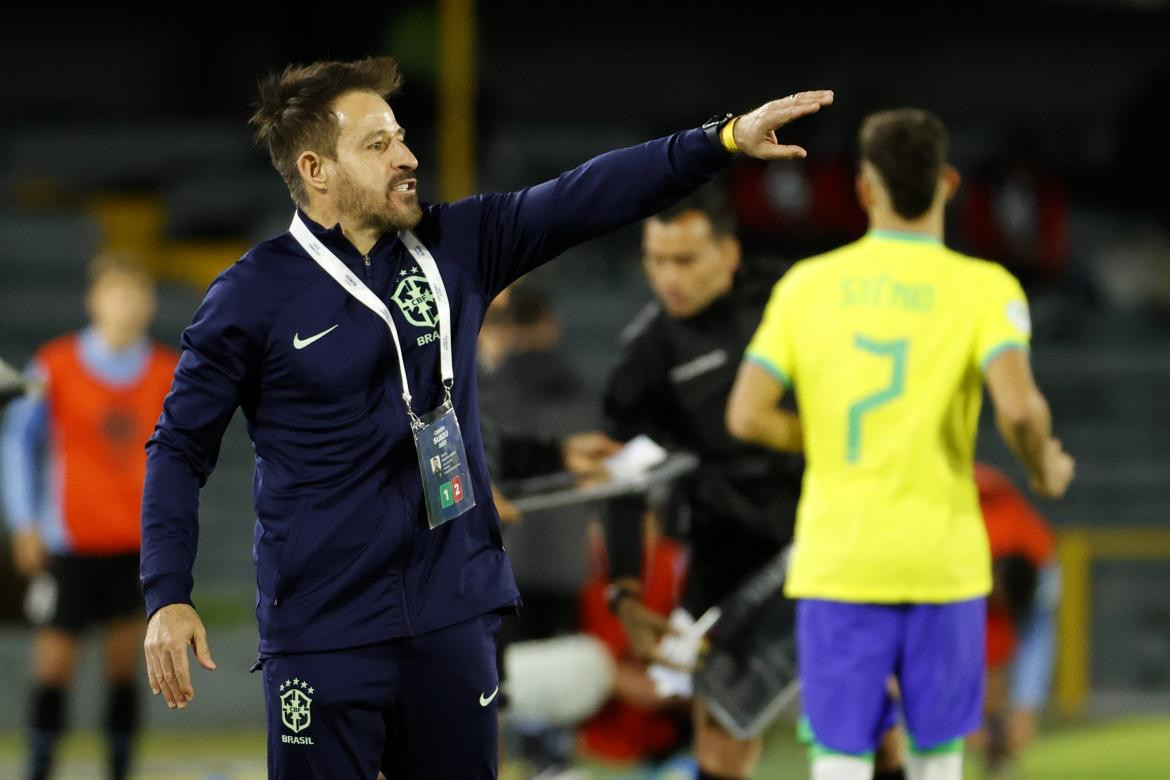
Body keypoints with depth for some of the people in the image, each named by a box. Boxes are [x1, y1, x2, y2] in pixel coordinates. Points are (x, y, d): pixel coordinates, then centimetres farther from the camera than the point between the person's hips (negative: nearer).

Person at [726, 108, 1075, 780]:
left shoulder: (808, 284, 1)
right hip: (942, 560, -1)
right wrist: (1044, 468, 1)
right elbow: (1018, 407, -20)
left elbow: (747, 416, -2)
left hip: (836, 560, 1)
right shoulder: (984, 288, -6)